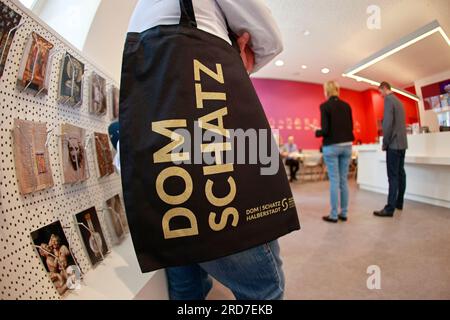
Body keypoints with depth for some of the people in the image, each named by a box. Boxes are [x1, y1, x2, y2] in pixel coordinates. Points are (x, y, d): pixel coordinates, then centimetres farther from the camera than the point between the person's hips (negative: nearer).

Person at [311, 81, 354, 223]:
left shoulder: (325, 106, -9)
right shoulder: (346, 105, 9)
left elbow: (325, 130, -15)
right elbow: (351, 127, 11)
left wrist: (316, 131, 5)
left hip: (332, 146, -5)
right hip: (346, 145, 6)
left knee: (334, 181, -1)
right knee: (344, 180, 11)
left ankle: (334, 215, 6)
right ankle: (344, 213, 18)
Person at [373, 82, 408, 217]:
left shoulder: (388, 99, -8)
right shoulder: (398, 101, 19)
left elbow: (388, 122, -17)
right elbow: (400, 122, 20)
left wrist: (385, 143, -10)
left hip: (394, 143, -9)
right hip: (402, 142, 9)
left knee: (393, 176, -11)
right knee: (400, 173, 11)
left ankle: (390, 208, -10)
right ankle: (399, 203, 19)